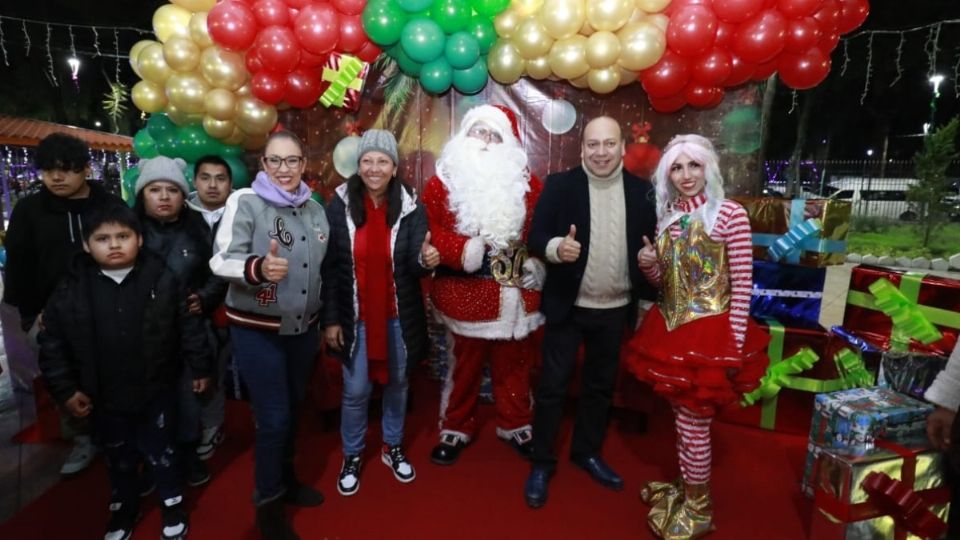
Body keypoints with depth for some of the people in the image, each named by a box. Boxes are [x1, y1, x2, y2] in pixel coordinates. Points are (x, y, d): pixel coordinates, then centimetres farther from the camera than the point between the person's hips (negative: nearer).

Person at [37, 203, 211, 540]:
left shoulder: (164, 279, -13)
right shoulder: (72, 288, -7)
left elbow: (189, 325, -6)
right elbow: (52, 342, 0)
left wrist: (199, 367, -3)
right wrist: (65, 388, -1)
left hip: (156, 391, -2)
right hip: (104, 397, 2)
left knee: (160, 452, 15)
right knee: (118, 457, 22)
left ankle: (173, 504, 37)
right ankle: (124, 508, 46)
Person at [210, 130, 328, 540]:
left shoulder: (315, 209, 6)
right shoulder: (245, 202, -10)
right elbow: (221, 260, -16)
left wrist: (329, 319, 19)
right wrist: (258, 268, -37)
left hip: (303, 327, 5)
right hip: (257, 330, -5)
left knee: (293, 408, 18)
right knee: (273, 417, 0)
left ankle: (287, 479, 41)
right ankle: (268, 504, 24)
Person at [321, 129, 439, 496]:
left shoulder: (410, 207, -6)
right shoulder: (339, 206, -7)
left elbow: (415, 265, -11)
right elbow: (329, 267, -4)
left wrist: (426, 261, -36)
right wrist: (330, 319, -5)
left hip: (399, 316, 1)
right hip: (354, 317, -1)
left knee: (397, 383, 17)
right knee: (355, 391, 10)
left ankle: (393, 448, 41)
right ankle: (352, 456, 35)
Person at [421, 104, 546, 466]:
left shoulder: (526, 181, 5)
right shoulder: (444, 181, -2)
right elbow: (430, 228, -9)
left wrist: (538, 260, -11)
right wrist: (461, 251, -25)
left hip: (515, 293, 3)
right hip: (466, 294, -2)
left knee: (514, 364, 17)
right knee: (463, 364, 14)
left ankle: (516, 425, 39)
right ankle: (456, 429, 34)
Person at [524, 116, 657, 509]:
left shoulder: (641, 190, 1)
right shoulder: (559, 184, -6)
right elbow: (535, 237, -10)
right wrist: (556, 247, -31)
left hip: (616, 309, 3)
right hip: (568, 306, -3)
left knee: (601, 385, 18)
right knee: (552, 386, 7)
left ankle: (587, 452, 40)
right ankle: (542, 464, 26)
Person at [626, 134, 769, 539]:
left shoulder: (730, 214, -12)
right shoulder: (666, 215, 6)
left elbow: (742, 284, -12)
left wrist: (734, 344, -13)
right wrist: (648, 264, -11)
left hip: (709, 332, -6)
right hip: (671, 327, 6)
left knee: (693, 423, 5)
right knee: (683, 418, 19)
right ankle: (685, 488, 40)